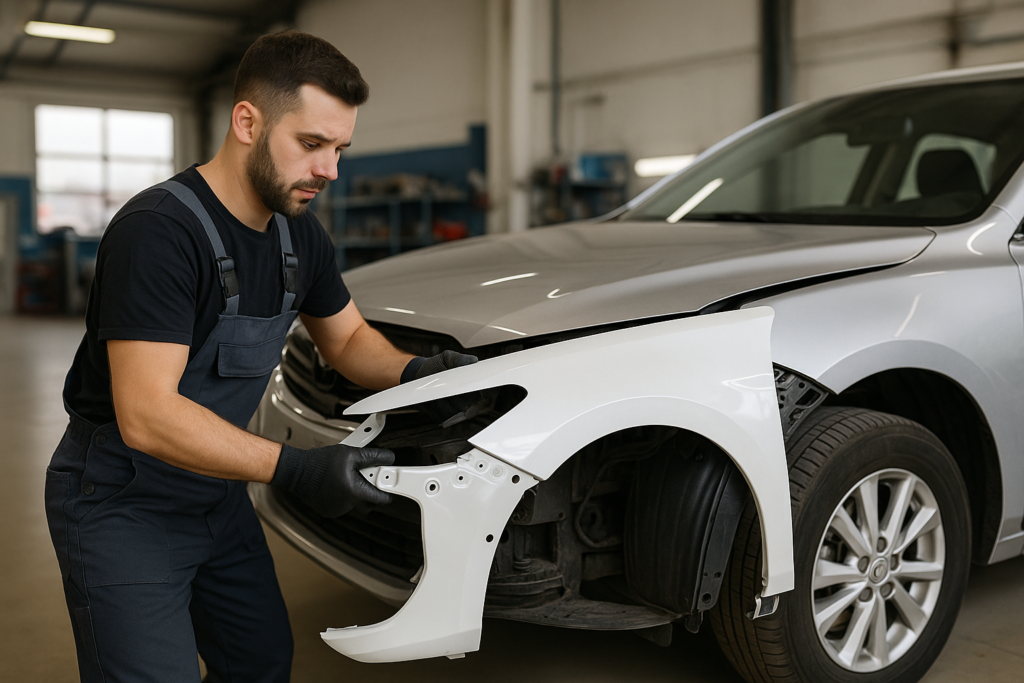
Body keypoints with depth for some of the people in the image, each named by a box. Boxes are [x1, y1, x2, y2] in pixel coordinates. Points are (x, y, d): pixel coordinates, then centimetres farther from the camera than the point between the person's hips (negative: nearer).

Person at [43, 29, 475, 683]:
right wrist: (297, 469, -39)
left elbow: (347, 337, 12)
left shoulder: (299, 234, -1)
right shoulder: (160, 230, -28)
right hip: (123, 505, -8)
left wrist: (415, 372, -10)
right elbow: (147, 417, -33)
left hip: (218, 495, 8)